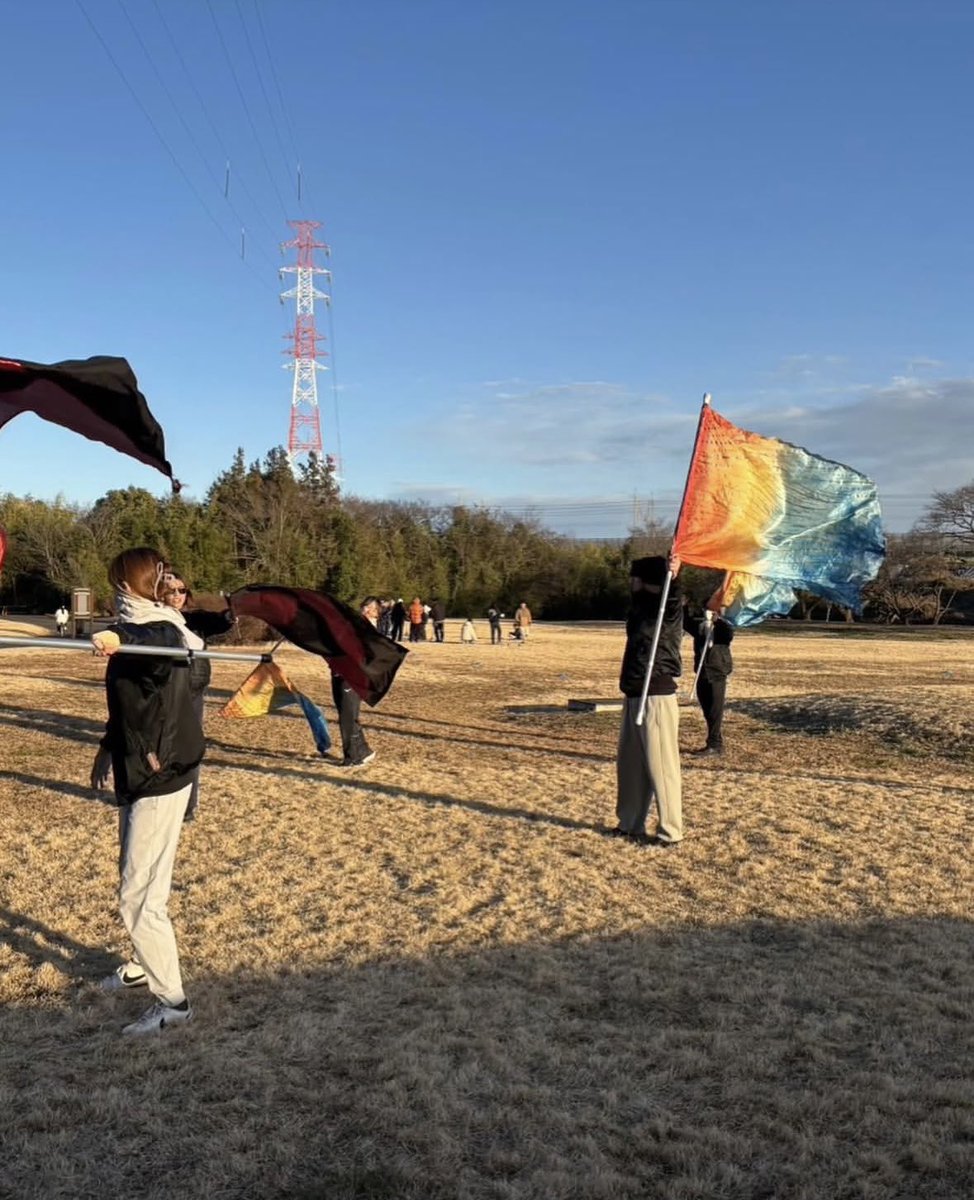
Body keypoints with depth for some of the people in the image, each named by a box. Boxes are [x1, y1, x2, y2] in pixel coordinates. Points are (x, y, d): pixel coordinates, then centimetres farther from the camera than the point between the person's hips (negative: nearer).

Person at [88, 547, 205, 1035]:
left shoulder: (162, 633, -20)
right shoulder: (136, 633, 10)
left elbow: (162, 645, -46)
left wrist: (118, 639, -66)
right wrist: (109, 749, 25)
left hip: (160, 778, -10)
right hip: (139, 773, 10)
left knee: (138, 892, -5)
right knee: (139, 881, 23)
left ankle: (171, 1000, 5)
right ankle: (145, 966, 41)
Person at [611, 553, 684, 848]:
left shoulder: (667, 610, -14)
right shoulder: (641, 606, 12)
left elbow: (672, 600, -32)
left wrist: (671, 577, -48)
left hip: (656, 696, -10)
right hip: (635, 696, 10)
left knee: (660, 765, -4)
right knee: (629, 763, 16)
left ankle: (670, 832, 5)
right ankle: (630, 824, 28)